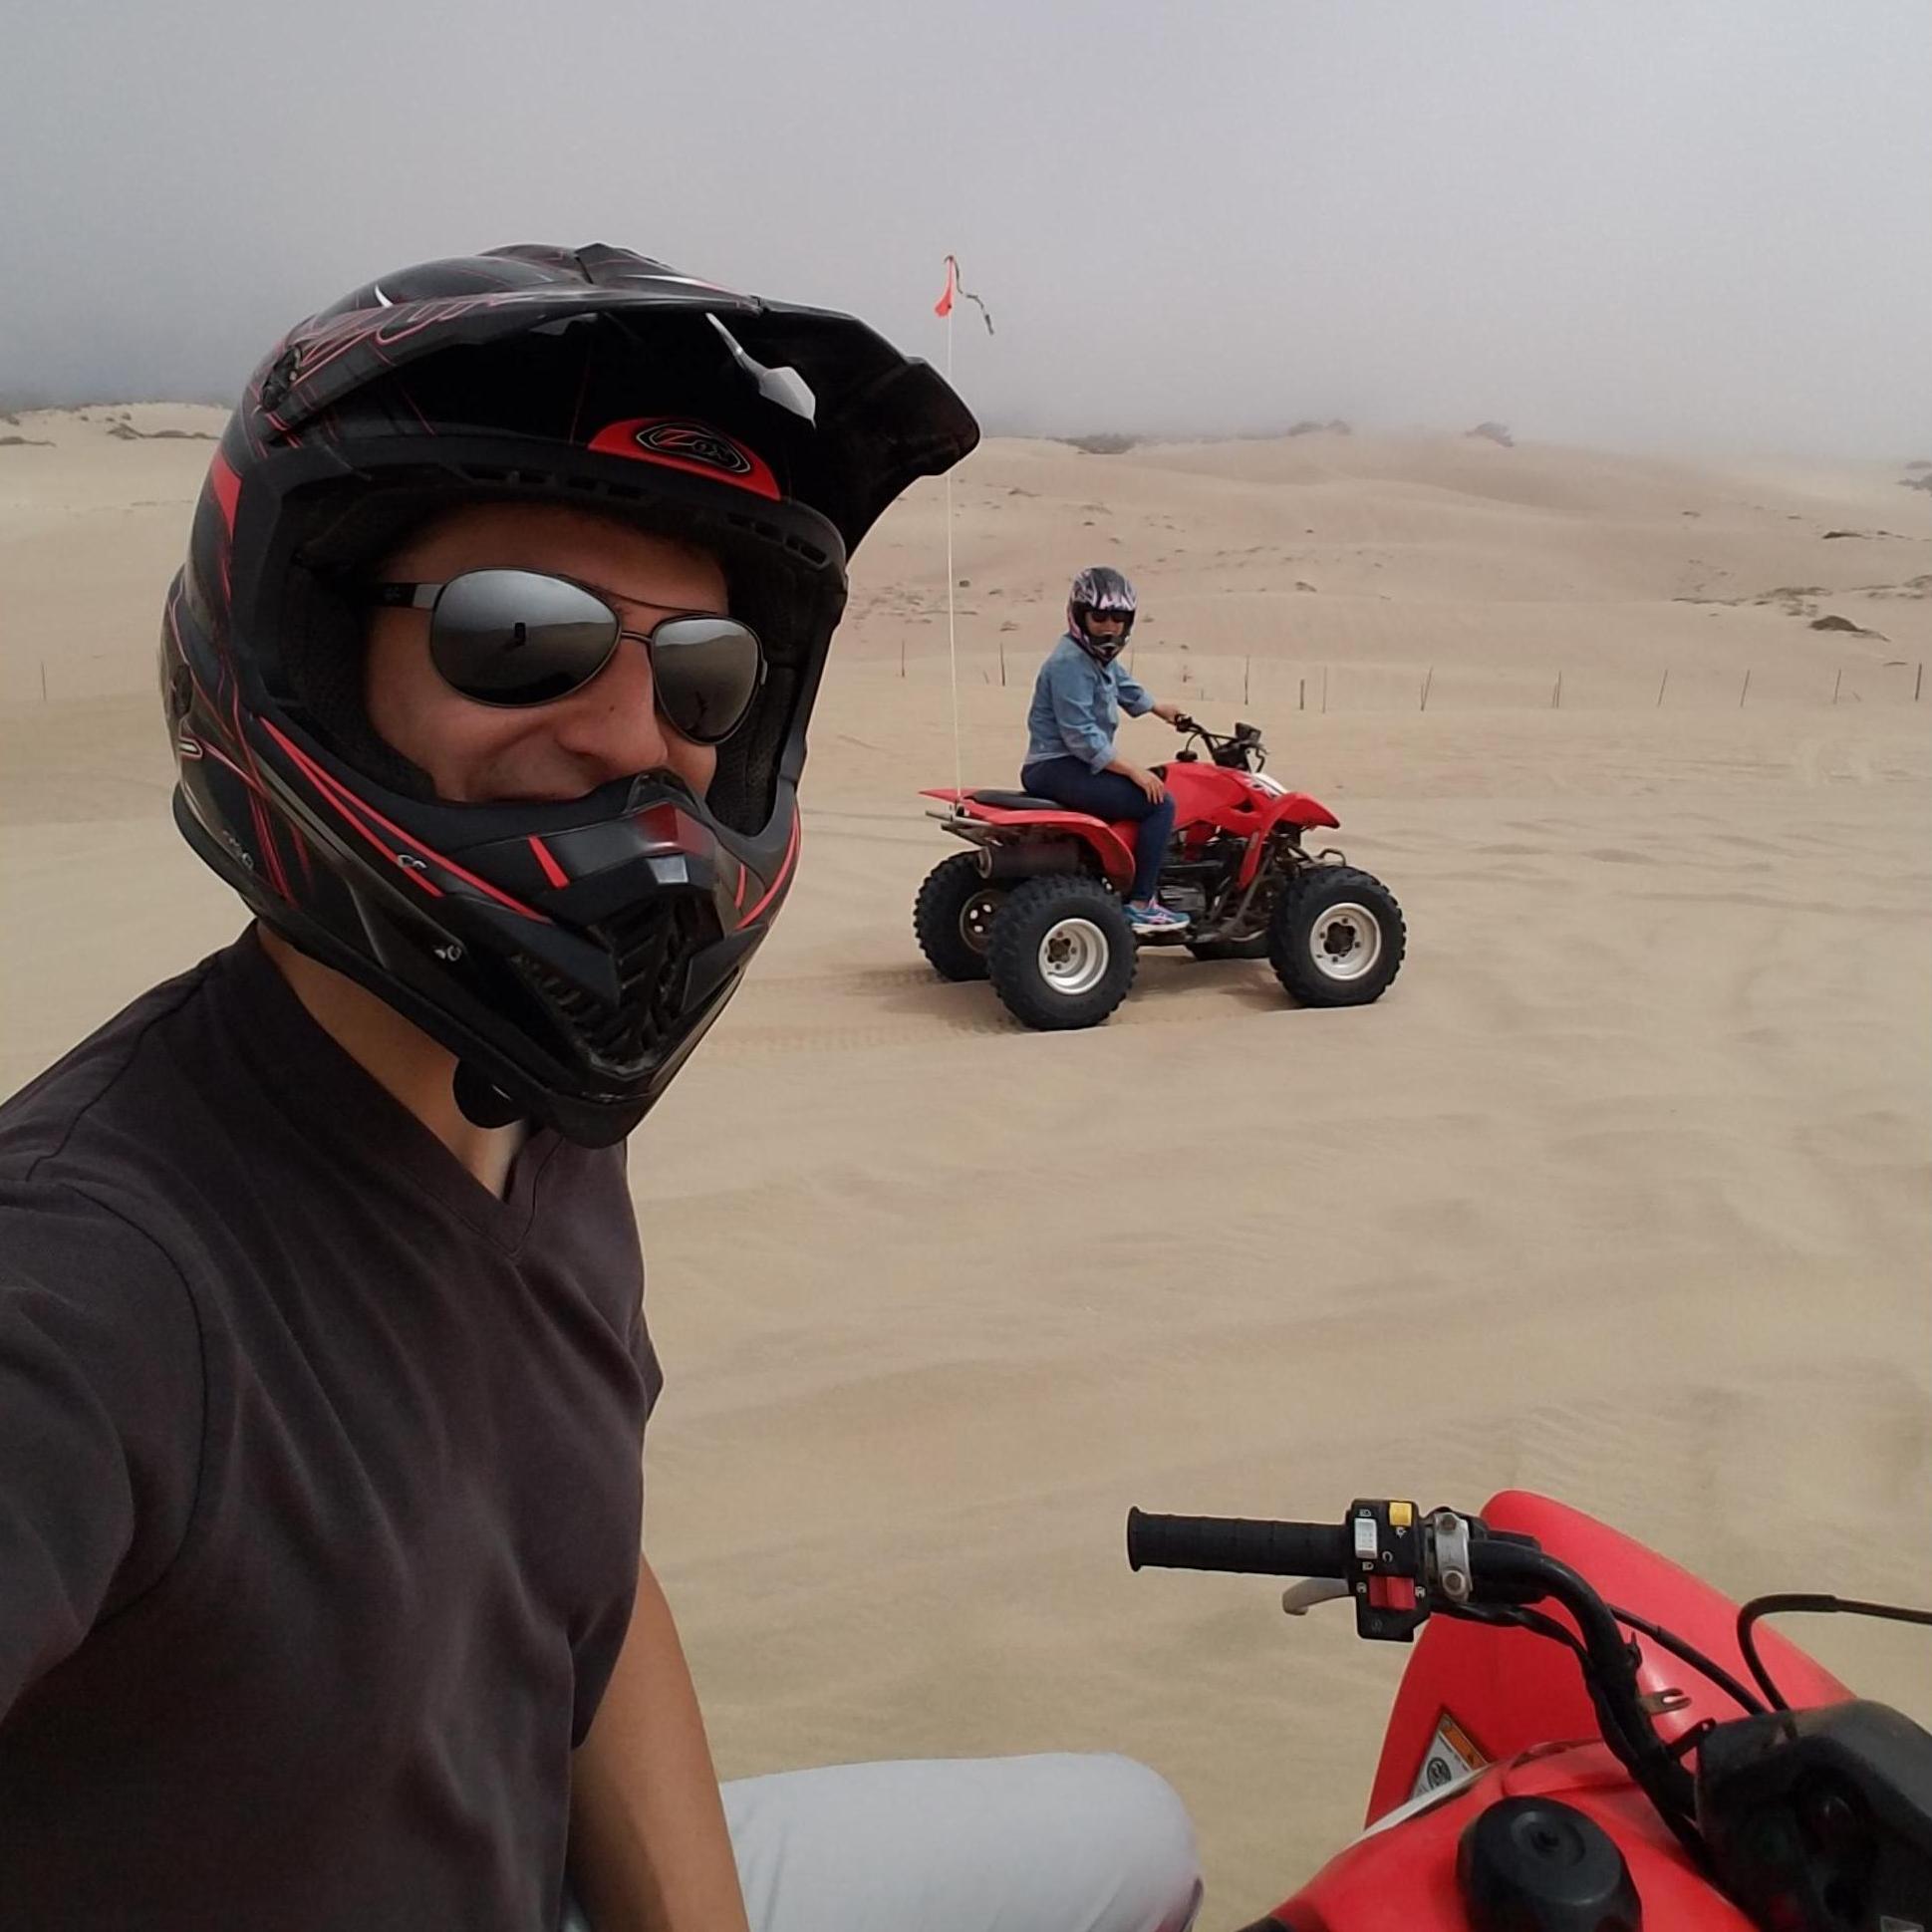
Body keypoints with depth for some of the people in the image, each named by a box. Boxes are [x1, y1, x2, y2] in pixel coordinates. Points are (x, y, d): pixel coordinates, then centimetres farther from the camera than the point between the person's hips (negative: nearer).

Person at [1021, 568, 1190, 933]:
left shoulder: (1100, 655, 13)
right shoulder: (1070, 663, -19)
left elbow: (1123, 685, 36)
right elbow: (1081, 737, -25)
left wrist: (1159, 709, 52)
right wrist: (1134, 770, -24)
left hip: (1077, 765, 11)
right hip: (1058, 768, -11)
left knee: (1152, 791, 27)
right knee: (1159, 803, -19)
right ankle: (1140, 905, -16)